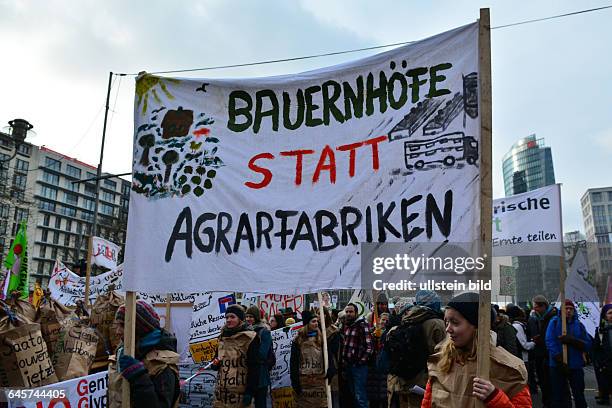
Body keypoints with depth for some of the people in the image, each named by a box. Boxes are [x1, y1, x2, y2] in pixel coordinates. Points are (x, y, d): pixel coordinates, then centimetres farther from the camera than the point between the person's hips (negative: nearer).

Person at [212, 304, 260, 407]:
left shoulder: (249, 338, -9)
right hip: (221, 391, 6)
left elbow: (254, 367, -12)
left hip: (240, 393, -6)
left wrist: (250, 391, -15)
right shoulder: (223, 337, 11)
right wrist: (215, 364, 1)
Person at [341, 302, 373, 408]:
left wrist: (361, 361, -15)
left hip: (358, 365, -7)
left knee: (360, 397, -6)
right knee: (353, 395, 15)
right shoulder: (345, 326, 11)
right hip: (347, 365, 7)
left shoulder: (362, 325, -10)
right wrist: (343, 361, 12)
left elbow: (368, 346, -14)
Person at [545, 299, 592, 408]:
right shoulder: (554, 322, -2)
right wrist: (560, 361, -17)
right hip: (557, 366, -2)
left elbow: (587, 345, -1)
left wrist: (572, 340, -19)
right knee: (558, 397, 8)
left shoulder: (579, 325, 6)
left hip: (576, 366, 2)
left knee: (579, 396, 13)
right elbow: (550, 342, -10)